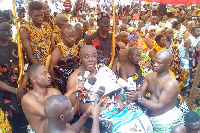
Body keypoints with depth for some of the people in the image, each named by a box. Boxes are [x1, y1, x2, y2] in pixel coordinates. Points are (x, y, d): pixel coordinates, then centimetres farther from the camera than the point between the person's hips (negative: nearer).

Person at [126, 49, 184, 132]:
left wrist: (139, 98, -29)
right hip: (150, 118, 6)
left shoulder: (171, 83, -23)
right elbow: (141, 93, 1)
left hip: (166, 121, -6)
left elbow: (159, 107, -24)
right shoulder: (150, 76, 1)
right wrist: (134, 95, -23)